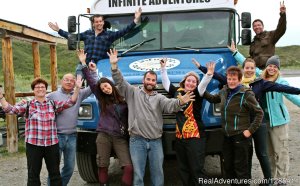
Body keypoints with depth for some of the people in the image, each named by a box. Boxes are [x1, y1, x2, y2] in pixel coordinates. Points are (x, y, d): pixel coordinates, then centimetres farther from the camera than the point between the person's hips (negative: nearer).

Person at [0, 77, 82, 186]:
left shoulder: (53, 104, 5)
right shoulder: (27, 105, 1)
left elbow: (70, 102, -3)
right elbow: (9, 109, -8)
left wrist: (77, 88, -17)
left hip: (52, 144, 2)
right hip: (33, 144, -1)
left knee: (55, 173, 13)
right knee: (33, 175, 9)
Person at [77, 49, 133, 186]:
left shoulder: (124, 99, 6)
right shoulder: (101, 99, 8)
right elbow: (90, 81, 3)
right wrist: (83, 63, -1)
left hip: (120, 138, -1)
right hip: (104, 136, 1)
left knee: (129, 167, -12)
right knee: (102, 167, 6)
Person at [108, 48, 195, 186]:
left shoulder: (159, 97, 7)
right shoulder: (133, 92, 6)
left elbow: (170, 105, -11)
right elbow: (120, 82, -3)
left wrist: (180, 102, -34)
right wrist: (114, 65, -18)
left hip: (156, 141, 2)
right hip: (137, 140, -2)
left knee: (158, 173, 9)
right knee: (138, 174, 3)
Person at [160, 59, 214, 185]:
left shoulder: (197, 94, -3)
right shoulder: (177, 92, 9)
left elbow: (203, 85, -20)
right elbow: (166, 83, 17)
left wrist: (209, 74, -36)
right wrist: (163, 68, 14)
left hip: (195, 137, -5)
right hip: (179, 137, 5)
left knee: (196, 169, -3)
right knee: (183, 169, 12)